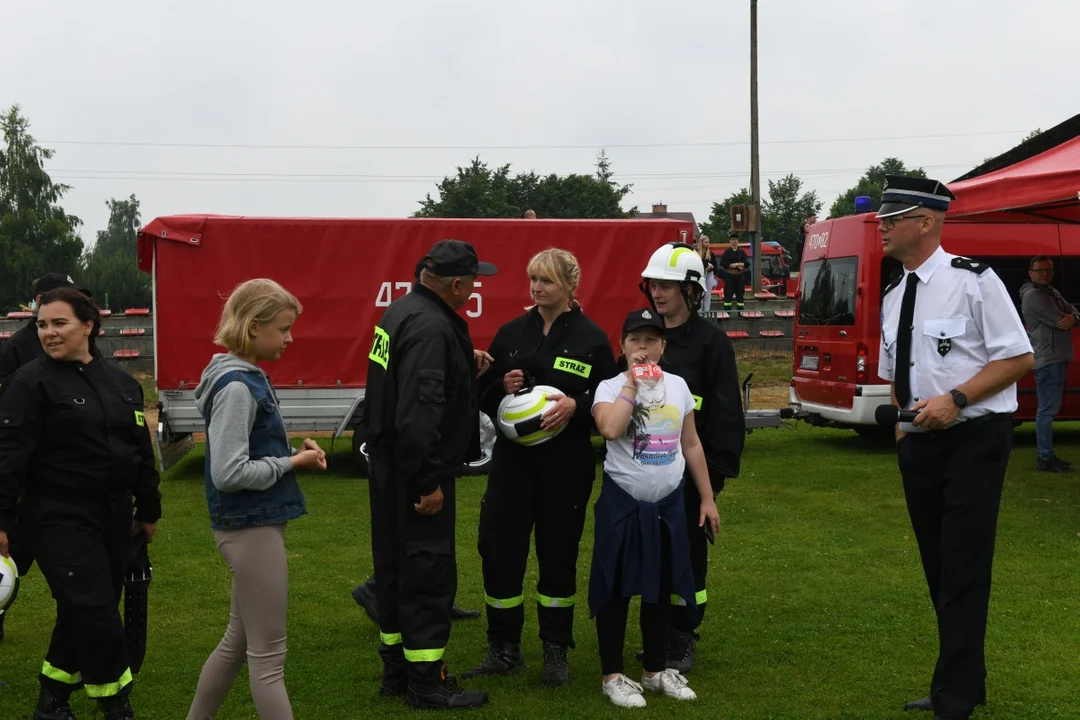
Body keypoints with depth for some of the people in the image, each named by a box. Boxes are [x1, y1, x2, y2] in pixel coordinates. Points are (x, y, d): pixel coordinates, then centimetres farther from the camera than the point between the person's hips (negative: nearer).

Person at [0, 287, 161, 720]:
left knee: (83, 611, 13)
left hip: (114, 516, 6)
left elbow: (142, 451, 15)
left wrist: (148, 509, 17)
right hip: (60, 518, -6)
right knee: (94, 610, -8)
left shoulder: (122, 383, 9)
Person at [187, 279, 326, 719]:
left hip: (254, 526, 10)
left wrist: (294, 453, 2)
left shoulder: (249, 378, 9)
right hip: (252, 530, -10)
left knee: (239, 641, 21)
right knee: (268, 656, -1)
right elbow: (228, 473, -25)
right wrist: (292, 463, -15)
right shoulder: (236, 388, -20)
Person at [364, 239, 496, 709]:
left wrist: (466, 366, 9)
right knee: (428, 572, -2)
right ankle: (426, 683, 5)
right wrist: (429, 482, -25)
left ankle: (396, 670, 27)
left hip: (391, 468, 10)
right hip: (416, 475, -10)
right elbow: (419, 411, -29)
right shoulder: (431, 327, -22)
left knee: (396, 566, 16)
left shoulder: (403, 312, 10)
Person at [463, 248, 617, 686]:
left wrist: (576, 406, -19)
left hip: (567, 463, -3)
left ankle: (556, 651, 20)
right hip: (512, 457, 3)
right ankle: (503, 648, 16)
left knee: (559, 552, 6)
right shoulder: (511, 333, 8)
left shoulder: (591, 337, -1)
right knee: (499, 549, 1)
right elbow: (483, 399, 12)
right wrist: (502, 386, -9)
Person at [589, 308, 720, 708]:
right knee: (616, 589, 3)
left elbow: (692, 445, 11)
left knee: (661, 589, 13)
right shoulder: (611, 387, -6)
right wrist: (632, 384, -18)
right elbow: (610, 429, -28)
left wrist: (707, 499, 11)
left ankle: (656, 670, 27)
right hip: (622, 503, -4)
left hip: (668, 504, 4)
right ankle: (613, 675, 14)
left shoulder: (677, 386, 5)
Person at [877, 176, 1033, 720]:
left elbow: (1019, 357, -12)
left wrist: (955, 399, -19)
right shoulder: (892, 298, 10)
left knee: (964, 571, -6)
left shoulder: (973, 281, -12)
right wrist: (901, 423, 7)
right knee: (938, 568, 14)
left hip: (974, 439, -8)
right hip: (919, 445, 8)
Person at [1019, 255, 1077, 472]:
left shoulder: (1052, 293, 20)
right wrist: (1067, 320, 5)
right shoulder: (1033, 295, -12)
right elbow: (1059, 321, -18)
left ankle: (1047, 456, 18)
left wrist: (1072, 318, -13)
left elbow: (1072, 311, 11)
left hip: (1058, 358, 10)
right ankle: (1045, 459, -10)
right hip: (1047, 359, -10)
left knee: (1049, 409, 13)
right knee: (1047, 410, -11)